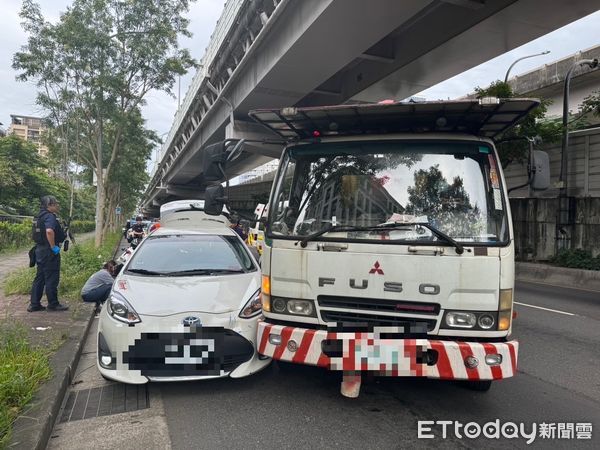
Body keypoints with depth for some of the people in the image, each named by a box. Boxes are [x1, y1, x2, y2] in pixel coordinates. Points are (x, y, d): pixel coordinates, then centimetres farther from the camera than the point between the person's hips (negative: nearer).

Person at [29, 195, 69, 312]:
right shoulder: (50, 216, -16)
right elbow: (49, 231, -34)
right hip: (49, 252, -10)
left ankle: (34, 304, 19)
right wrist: (53, 246, -25)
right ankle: (53, 304, 7)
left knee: (39, 278, 14)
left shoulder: (40, 216, 15)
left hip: (40, 250, 10)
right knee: (52, 279, -1)